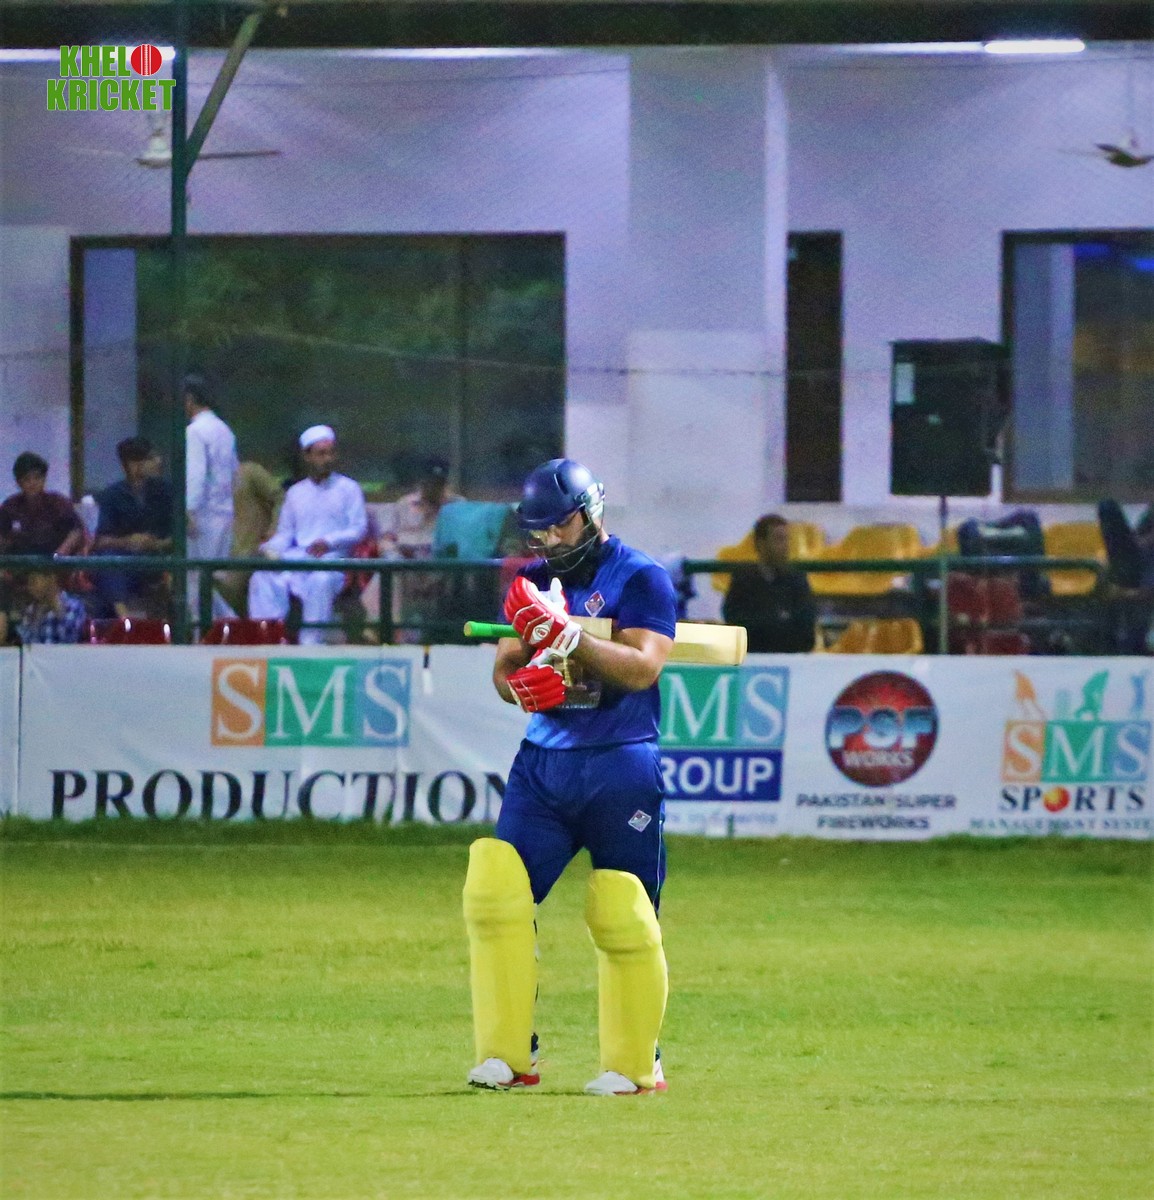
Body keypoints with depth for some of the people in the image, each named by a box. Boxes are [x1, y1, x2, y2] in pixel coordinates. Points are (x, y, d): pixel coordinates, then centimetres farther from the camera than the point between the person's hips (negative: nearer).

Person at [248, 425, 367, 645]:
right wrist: (271, 549, -4)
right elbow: (285, 533, 19)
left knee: (321, 580, -38)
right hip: (298, 555, 4)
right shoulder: (296, 493, 22)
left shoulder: (348, 488, 10)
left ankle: (312, 640, -38)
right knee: (264, 578, -25)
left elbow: (359, 528, 1)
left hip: (333, 556, -4)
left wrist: (329, 542, -16)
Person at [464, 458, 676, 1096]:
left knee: (625, 920, -4)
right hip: (543, 760, 5)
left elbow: (643, 667, -17)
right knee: (495, 892, -9)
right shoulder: (531, 580, 14)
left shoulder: (640, 578, -4)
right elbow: (503, 666, 14)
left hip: (621, 767, -5)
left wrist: (567, 635, -26)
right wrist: (517, 683, -10)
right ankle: (509, 1055, -3)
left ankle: (636, 1063, 10)